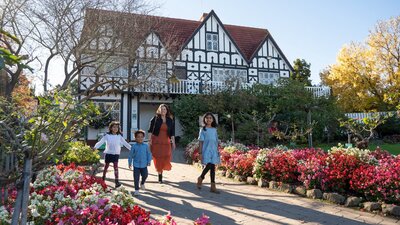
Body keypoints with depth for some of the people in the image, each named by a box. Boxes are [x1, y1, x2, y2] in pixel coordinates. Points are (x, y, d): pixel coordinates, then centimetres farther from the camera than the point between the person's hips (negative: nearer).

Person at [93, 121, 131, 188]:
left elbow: (125, 143, 5)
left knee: (116, 167, -8)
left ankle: (117, 181, -10)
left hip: (116, 154, 1)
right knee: (106, 166, 13)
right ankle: (103, 178, 36)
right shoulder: (107, 135, -5)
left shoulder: (119, 136, 1)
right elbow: (101, 142, -12)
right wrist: (95, 147, -29)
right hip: (108, 153, -1)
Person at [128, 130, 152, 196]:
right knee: (136, 178, 2)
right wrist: (130, 163, 6)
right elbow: (130, 155, 4)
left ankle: (142, 183, 39)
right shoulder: (134, 146, -4)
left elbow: (149, 154, 6)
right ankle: (136, 190, 15)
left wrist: (149, 161, 1)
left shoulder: (146, 146, -1)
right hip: (136, 165, -1)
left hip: (144, 165, 1)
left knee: (145, 175, 6)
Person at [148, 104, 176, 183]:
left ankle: (161, 169, 29)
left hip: (166, 142, 2)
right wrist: (149, 140, -8)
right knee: (158, 158, -1)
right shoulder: (155, 118, 0)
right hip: (156, 141, -2)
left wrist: (173, 142, 6)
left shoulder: (170, 120, 7)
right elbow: (150, 130, 0)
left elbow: (172, 133, 9)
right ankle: (160, 175, 9)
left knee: (166, 158, -1)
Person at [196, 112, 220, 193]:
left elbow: (216, 142, 14)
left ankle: (213, 186, 6)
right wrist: (200, 153, -5)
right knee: (209, 166, -15)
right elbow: (201, 142, -1)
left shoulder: (214, 129, 11)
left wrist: (217, 151, 11)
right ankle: (200, 178, 13)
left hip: (214, 150, 4)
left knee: (213, 167, 2)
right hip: (206, 150, -4)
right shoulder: (203, 129, 1)